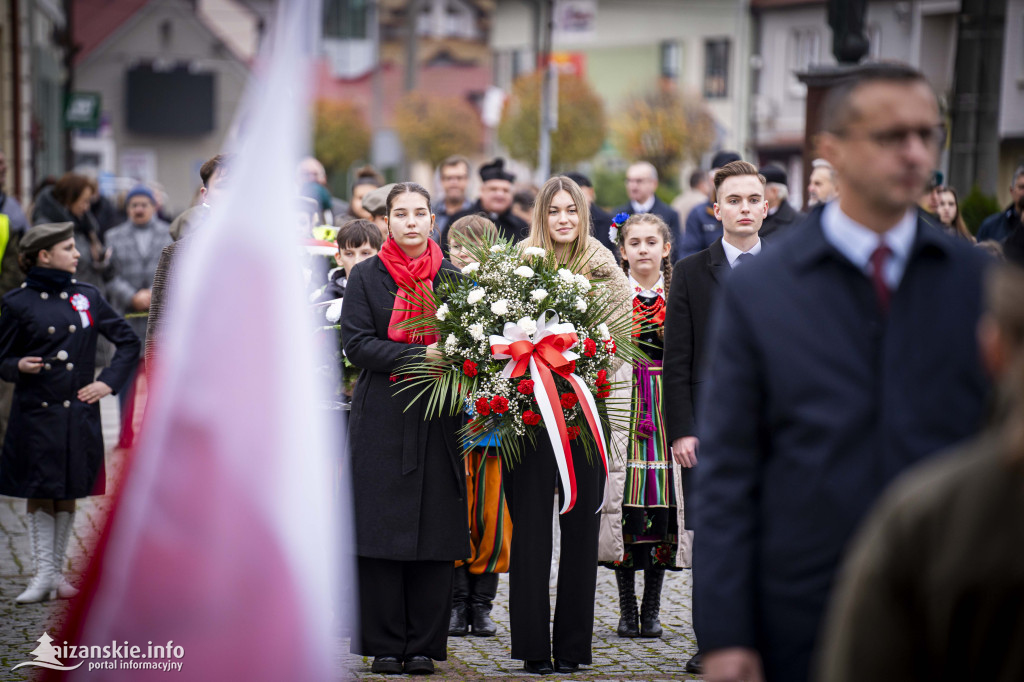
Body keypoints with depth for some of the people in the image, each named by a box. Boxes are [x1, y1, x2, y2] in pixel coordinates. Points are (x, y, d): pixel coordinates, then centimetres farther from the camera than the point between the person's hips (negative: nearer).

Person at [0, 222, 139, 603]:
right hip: (35, 413, -2)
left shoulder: (86, 297, 6)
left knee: (68, 494, 7)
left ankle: (57, 573, 15)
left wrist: (108, 382, 3)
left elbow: (129, 342, 12)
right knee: (39, 493, 0)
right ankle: (44, 574, 5)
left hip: (78, 414, 2)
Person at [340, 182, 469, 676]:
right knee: (380, 530, -2)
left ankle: (424, 646, 7)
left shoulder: (453, 278, 10)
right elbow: (356, 343, -5)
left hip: (438, 420, 1)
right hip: (381, 419, -1)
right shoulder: (366, 277, 5)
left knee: (436, 529, -1)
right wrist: (419, 355, -16)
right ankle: (385, 646, 6)